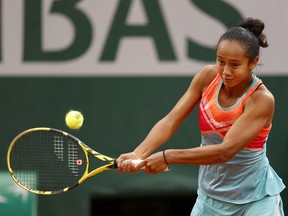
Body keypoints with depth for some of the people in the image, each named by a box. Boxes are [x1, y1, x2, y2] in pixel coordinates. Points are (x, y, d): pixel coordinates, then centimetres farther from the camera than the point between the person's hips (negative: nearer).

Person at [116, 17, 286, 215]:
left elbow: (225, 151, -30)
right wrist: (138, 154, -30)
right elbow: (171, 120, -14)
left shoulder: (262, 99, -23)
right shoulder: (207, 76, -9)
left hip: (255, 198, -4)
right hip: (210, 196, 4)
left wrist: (167, 157, -33)